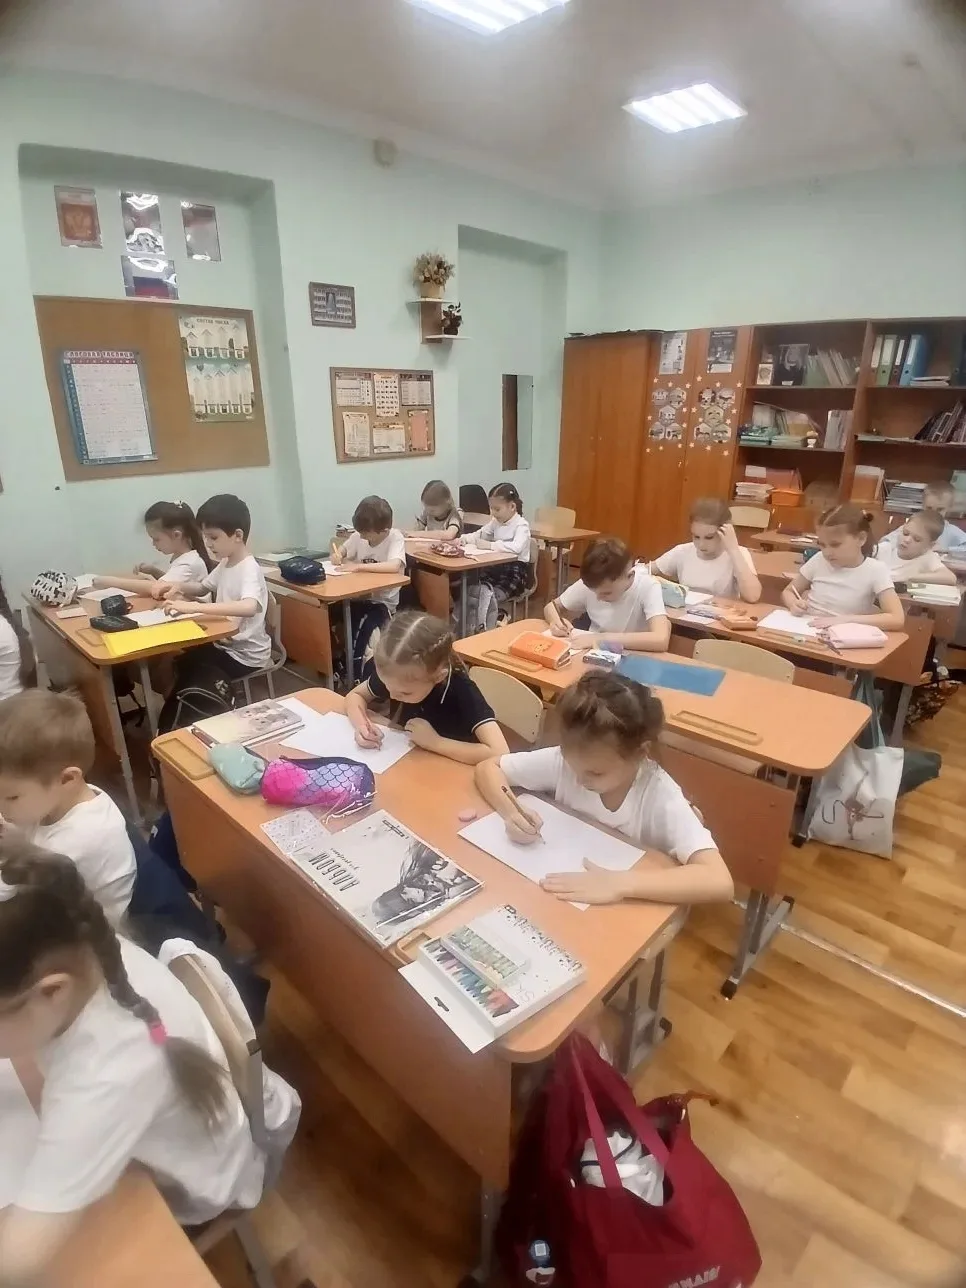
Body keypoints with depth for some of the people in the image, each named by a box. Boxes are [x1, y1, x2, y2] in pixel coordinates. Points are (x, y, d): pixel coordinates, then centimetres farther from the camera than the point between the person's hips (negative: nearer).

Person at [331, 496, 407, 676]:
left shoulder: (395, 538, -19)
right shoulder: (358, 536, -3)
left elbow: (394, 566, -37)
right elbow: (341, 550, 15)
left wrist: (358, 566, -34)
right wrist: (337, 555, -9)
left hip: (383, 600, -5)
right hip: (360, 595, 5)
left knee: (365, 630, -28)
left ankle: (356, 672, -9)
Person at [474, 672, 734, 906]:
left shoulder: (660, 796, -23)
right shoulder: (563, 760, -16)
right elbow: (488, 768, -5)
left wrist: (620, 883, -37)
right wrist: (511, 812, -22)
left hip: (627, 909, -1)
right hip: (560, 892, 2)